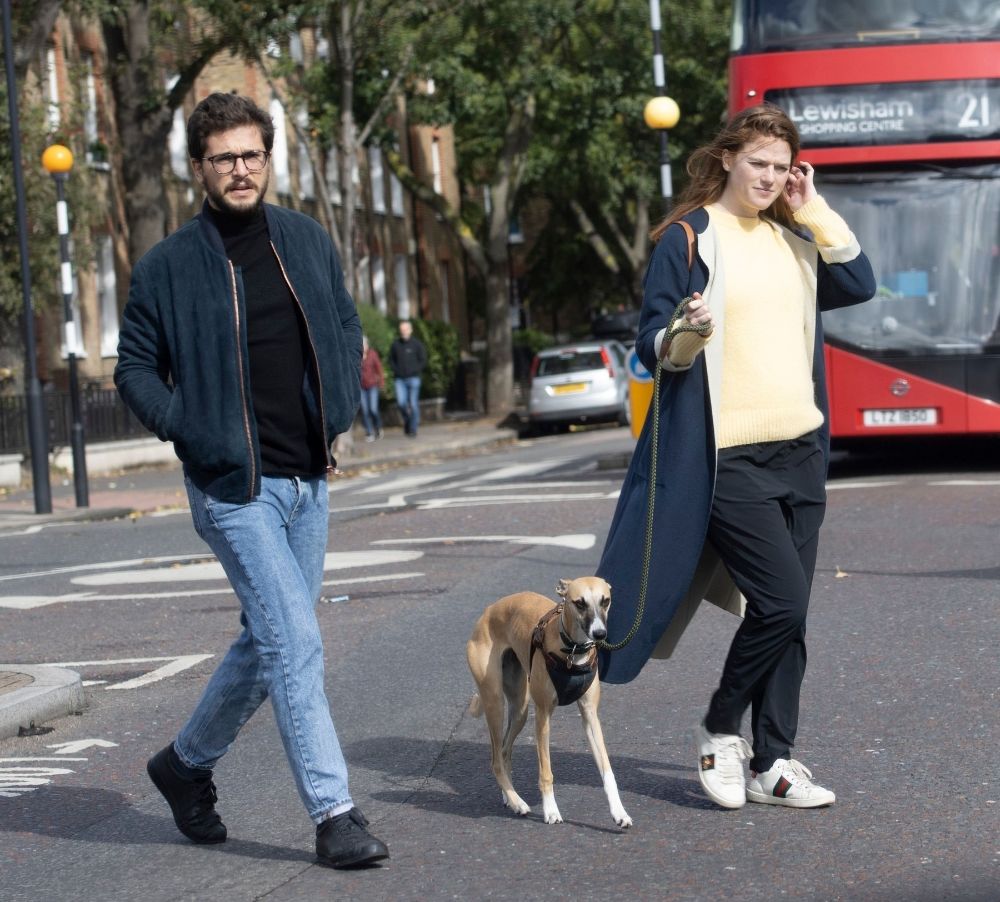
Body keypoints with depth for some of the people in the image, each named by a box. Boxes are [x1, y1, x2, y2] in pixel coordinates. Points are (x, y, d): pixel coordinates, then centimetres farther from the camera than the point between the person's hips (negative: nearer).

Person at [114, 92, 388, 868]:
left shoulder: (307, 241, 6)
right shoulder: (168, 267, -6)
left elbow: (347, 331, 19)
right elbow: (135, 369, 2)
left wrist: (340, 416, 7)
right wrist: (188, 429, -11)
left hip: (307, 481, 6)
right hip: (233, 485, -6)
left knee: (268, 643, 15)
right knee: (294, 642, -11)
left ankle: (188, 764, 35)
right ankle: (334, 814, -6)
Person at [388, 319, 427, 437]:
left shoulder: (417, 344, 1)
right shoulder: (395, 345, 8)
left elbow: (423, 360, 4)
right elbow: (391, 360, 17)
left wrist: (414, 371, -7)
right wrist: (396, 371, 0)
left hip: (413, 379, -1)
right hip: (400, 380, 1)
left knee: (413, 404, -2)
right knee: (401, 403, -12)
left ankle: (413, 429, 7)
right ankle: (407, 419, 17)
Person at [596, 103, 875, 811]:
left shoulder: (792, 240, 15)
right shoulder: (688, 238, -4)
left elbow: (860, 286, 5)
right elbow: (654, 347, -5)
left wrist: (815, 212, 3)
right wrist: (687, 335, -26)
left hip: (799, 452, 6)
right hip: (729, 459, -6)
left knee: (789, 614, 5)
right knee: (781, 601, -13)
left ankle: (771, 763, 12)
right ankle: (719, 729, 8)